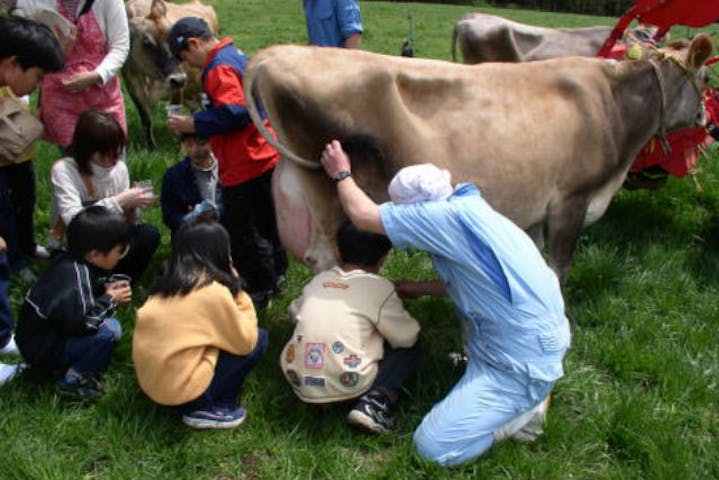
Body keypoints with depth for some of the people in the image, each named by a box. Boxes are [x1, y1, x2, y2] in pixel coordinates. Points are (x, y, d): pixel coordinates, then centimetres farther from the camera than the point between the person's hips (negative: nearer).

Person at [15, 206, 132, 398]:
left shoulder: (73, 260, -3)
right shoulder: (74, 278, -29)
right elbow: (79, 322, -34)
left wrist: (106, 288, -4)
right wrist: (110, 299, -19)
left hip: (43, 334, 9)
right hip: (42, 349, -9)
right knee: (110, 329, -24)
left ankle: (70, 364, 9)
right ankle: (74, 380, -8)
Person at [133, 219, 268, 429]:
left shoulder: (167, 283, 6)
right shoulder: (214, 291, -15)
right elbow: (245, 341, -4)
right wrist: (238, 293, 4)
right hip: (180, 388, -8)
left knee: (222, 336, 22)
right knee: (258, 339, 3)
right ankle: (209, 409, 3)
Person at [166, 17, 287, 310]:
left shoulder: (219, 68, -17)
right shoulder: (239, 58, 14)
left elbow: (232, 113, -26)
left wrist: (192, 124, -16)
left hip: (244, 167, -10)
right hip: (266, 156, 10)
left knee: (243, 233, 2)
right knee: (267, 222, 21)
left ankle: (260, 291, 13)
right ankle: (275, 276, 36)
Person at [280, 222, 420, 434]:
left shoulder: (318, 279, 10)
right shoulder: (380, 288, -3)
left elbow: (294, 311, 24)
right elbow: (406, 337, 1)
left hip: (299, 381, 5)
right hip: (346, 384, -5)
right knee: (409, 350, 13)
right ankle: (375, 401, -7)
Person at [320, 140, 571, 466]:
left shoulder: (452, 216, -21)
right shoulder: (469, 209, 7)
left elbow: (363, 215, -14)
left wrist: (342, 174, 4)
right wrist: (420, 289, 26)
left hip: (521, 365, -9)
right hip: (544, 338, 9)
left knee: (432, 447, -6)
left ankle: (527, 407, 6)